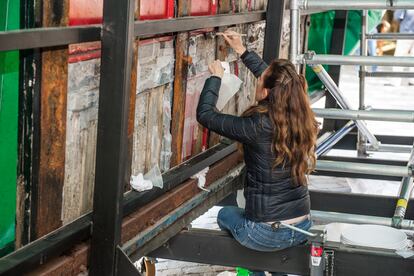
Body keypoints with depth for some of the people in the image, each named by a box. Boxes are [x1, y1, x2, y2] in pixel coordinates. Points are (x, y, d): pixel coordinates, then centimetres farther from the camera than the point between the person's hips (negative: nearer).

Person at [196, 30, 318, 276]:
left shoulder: (257, 128, -22)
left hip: (266, 235, -5)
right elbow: (275, 80, 14)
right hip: (303, 229, 5)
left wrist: (216, 77, 4)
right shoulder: (301, 118, -6)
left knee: (226, 215, 29)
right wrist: (242, 51, 20)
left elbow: (205, 114, -10)